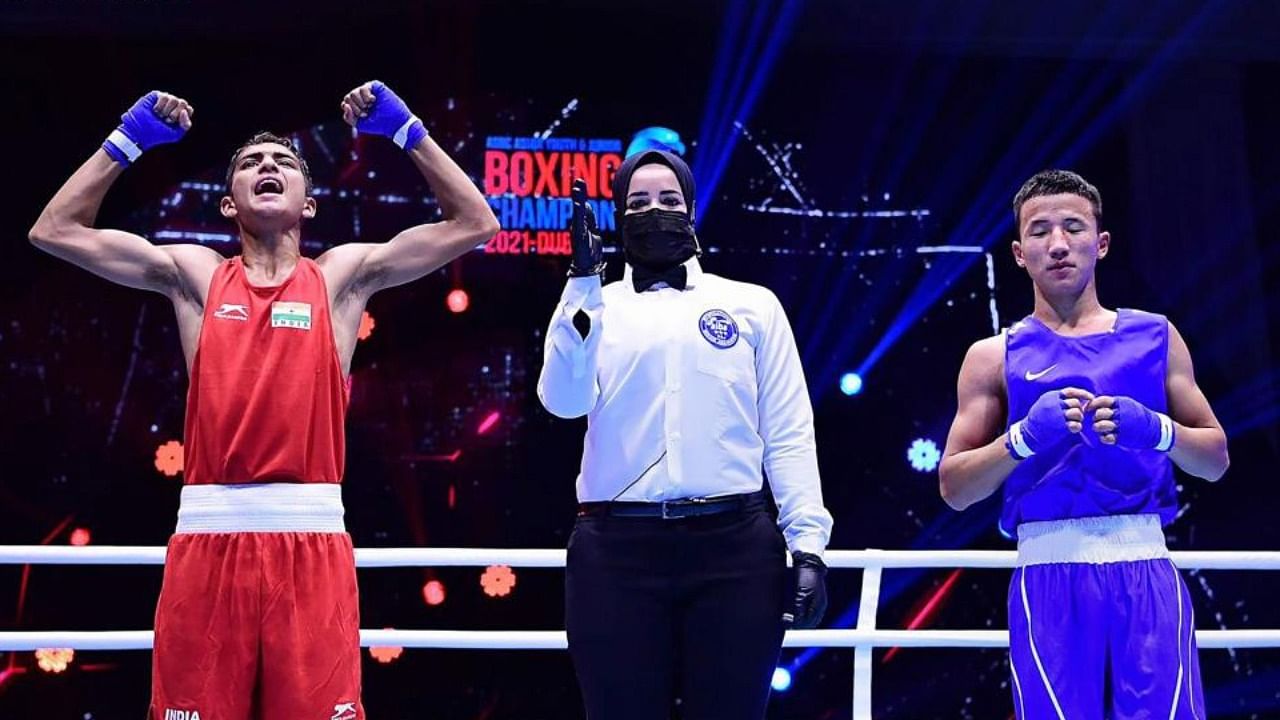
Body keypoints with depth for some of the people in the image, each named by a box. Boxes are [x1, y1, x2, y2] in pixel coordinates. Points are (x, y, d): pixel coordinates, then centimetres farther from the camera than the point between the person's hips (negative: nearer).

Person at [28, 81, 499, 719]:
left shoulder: (343, 274, 11)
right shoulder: (194, 274, 13)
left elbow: (474, 224, 9)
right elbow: (55, 231, 12)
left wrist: (407, 131, 6)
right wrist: (129, 138, 9)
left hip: (311, 541, -1)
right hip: (208, 537, 1)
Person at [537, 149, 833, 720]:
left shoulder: (752, 305, 12)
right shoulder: (593, 308, 13)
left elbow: (789, 432, 7)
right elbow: (565, 400, -5)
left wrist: (807, 541, -3)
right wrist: (584, 282, -9)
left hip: (734, 548, 0)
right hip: (618, 551, 0)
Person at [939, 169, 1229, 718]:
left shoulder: (1155, 337, 12)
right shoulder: (995, 357, 9)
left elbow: (1215, 460, 13)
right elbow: (954, 488, 5)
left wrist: (1157, 430, -8)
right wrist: (1024, 437, -12)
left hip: (1145, 569, 1)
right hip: (1049, 574, -1)